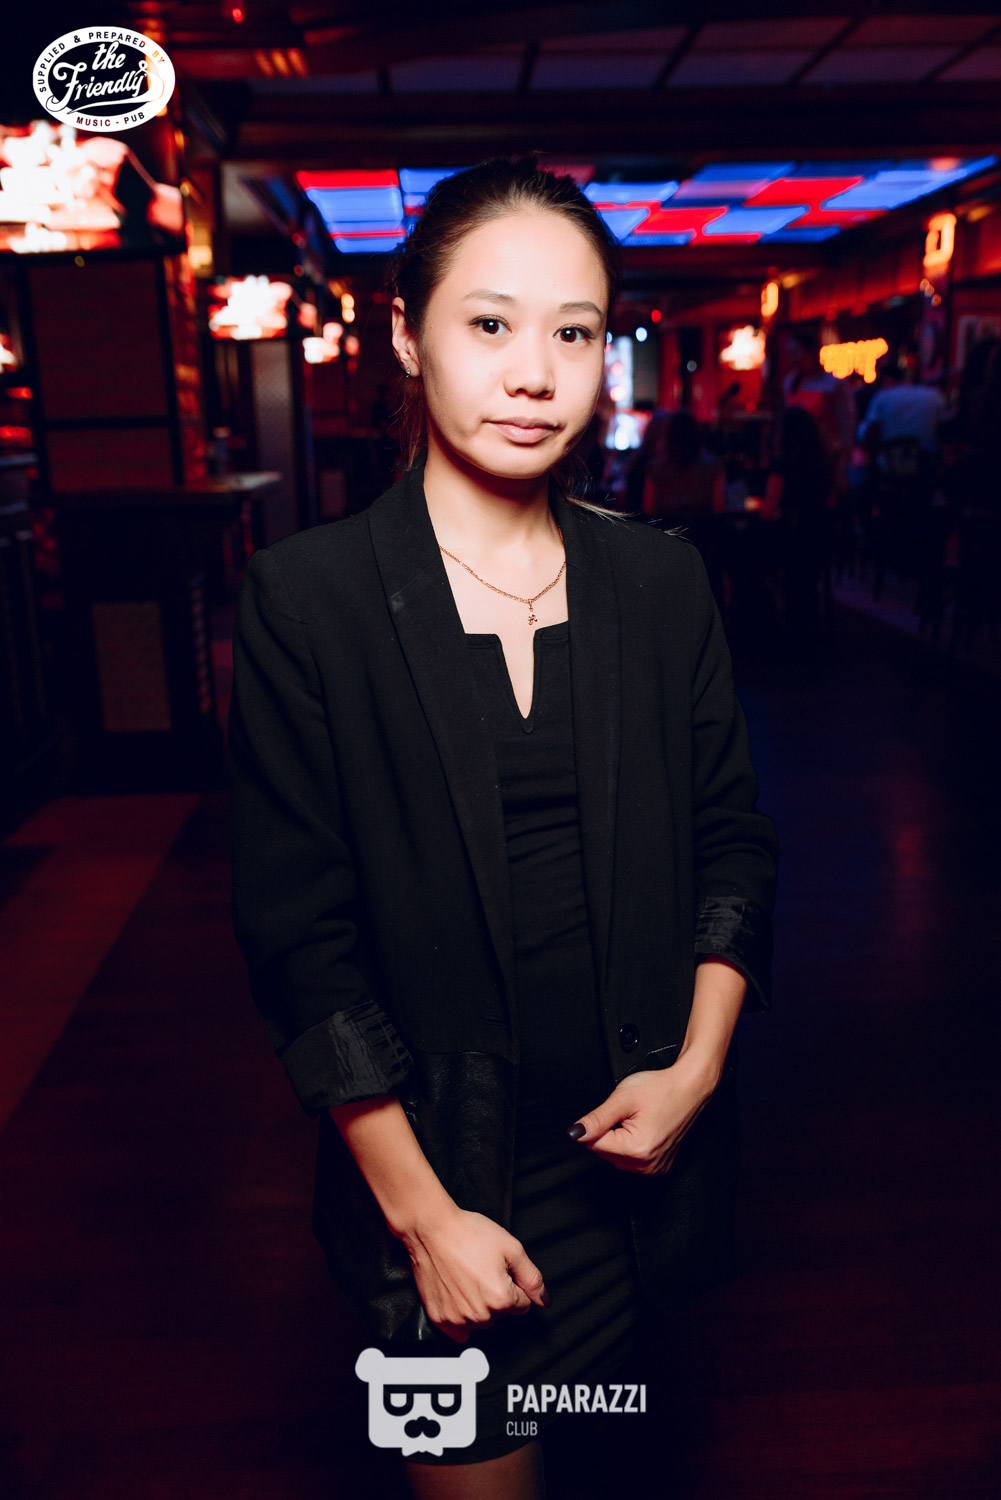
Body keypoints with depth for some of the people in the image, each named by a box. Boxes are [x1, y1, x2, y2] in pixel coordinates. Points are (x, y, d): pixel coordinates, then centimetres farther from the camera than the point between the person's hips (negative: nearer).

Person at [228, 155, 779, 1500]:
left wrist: (699, 1065, -7)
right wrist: (423, 1213, -11)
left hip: (640, 1147, 4)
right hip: (440, 1165, -3)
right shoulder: (307, 597, -13)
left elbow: (734, 840, 5)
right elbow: (298, 933, -13)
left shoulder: (662, 583, -1)